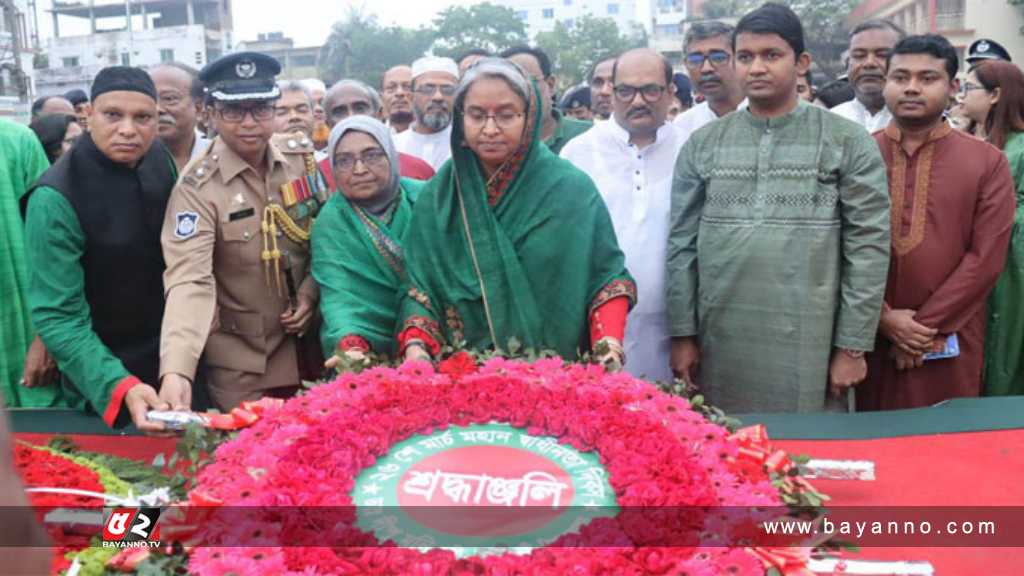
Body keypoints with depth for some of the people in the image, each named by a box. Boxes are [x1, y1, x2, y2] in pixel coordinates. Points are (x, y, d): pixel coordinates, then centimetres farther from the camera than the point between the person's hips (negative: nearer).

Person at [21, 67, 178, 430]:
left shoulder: (162, 159, -8)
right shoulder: (56, 198, -23)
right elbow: (58, 316, -24)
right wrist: (120, 386, -38)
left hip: (174, 358, 5)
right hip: (102, 385, -5)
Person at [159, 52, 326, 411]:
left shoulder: (303, 157, -3)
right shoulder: (196, 188, -16)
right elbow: (189, 280, -27)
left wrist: (312, 289, -7)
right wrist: (176, 371, -40)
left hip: (310, 345, 4)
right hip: (241, 361, -4)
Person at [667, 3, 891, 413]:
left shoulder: (848, 143, 0)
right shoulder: (702, 145, 7)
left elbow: (868, 249, -2)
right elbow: (682, 245, 6)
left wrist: (853, 347, -5)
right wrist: (682, 334, 2)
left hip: (809, 348, -2)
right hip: (720, 346, 2)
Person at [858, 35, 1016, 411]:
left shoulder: (988, 163, 2)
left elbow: (986, 258, -5)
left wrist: (928, 325, -10)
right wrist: (883, 317, -10)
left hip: (949, 344, 0)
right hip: (866, 336, 1)